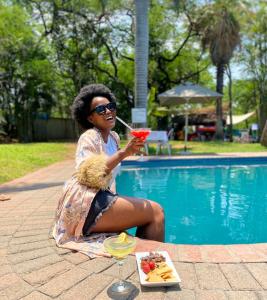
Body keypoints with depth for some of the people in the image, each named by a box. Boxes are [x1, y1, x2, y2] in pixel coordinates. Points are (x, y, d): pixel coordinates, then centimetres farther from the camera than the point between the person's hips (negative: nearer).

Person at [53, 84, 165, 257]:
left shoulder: (114, 137, 13)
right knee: (156, 212, -12)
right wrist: (124, 153, -30)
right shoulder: (89, 137, -11)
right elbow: (88, 175, -27)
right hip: (86, 207, -9)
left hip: (102, 199, 9)